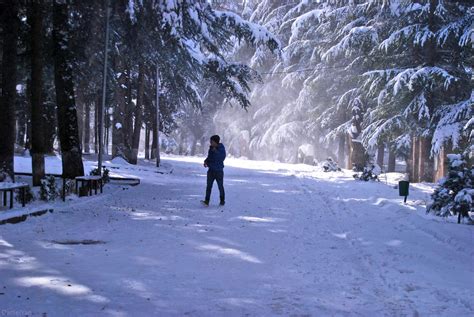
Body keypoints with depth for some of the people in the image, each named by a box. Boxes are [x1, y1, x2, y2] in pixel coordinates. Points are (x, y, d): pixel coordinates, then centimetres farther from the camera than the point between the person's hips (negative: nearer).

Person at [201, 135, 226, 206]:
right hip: (211, 170, 4)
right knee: (209, 186, -4)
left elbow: (222, 158, -21)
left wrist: (216, 152, -25)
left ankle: (222, 201, 19)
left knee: (220, 186, 5)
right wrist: (206, 161, 2)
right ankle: (206, 201, -8)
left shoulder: (221, 149, -8)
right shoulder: (211, 148, 7)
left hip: (219, 170, -4)